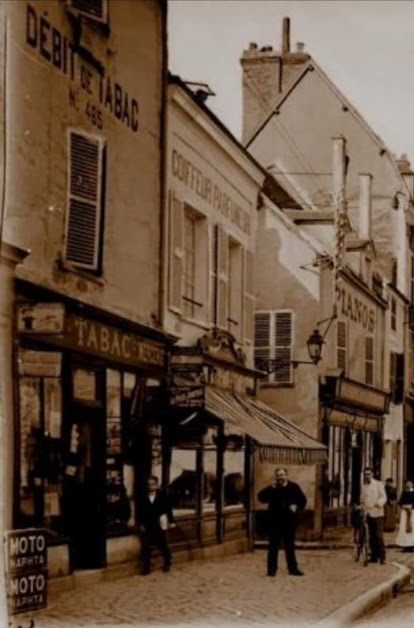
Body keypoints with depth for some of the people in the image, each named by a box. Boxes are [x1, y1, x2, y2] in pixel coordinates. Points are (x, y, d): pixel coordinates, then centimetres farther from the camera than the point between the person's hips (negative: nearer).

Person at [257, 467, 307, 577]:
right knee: (273, 546, 2)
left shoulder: (294, 487, 4)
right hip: (274, 521, -1)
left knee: (290, 546, 10)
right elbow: (261, 497, -9)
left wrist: (297, 507, -12)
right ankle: (272, 569, 5)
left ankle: (293, 568, 16)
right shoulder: (272, 488, 3)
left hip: (289, 521, 1)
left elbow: (302, 500, 7)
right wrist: (271, 488, -19)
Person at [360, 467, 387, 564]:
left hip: (377, 513, -4)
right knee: (371, 536, 5)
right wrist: (362, 507, 2)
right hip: (367, 514, 4)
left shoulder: (379, 484, 2)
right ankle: (374, 556, 11)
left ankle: (382, 557, -7)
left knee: (379, 535, -9)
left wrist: (379, 504, -23)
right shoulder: (363, 486, 15)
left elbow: (383, 497, -6)